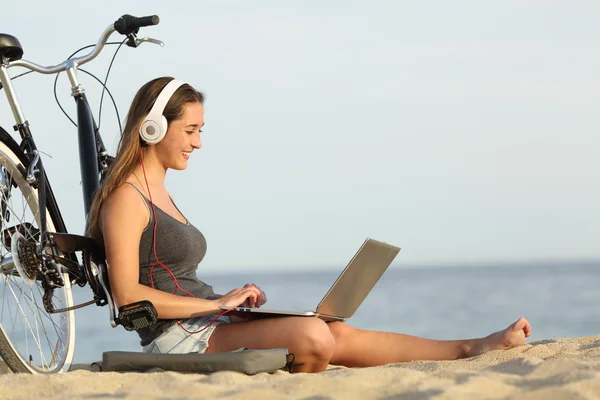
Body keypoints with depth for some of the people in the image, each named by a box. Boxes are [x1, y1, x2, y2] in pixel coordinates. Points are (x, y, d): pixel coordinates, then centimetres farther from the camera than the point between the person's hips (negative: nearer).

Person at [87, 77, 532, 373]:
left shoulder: (159, 194, 20)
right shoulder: (126, 199, -11)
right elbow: (128, 294, -19)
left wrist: (230, 298, 6)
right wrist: (217, 304, -18)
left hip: (203, 323, 9)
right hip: (178, 337, -9)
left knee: (341, 336, -2)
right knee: (314, 335, -29)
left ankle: (474, 348, -2)